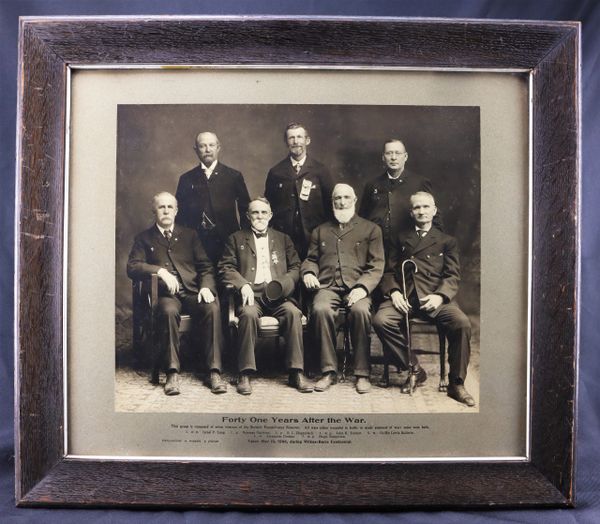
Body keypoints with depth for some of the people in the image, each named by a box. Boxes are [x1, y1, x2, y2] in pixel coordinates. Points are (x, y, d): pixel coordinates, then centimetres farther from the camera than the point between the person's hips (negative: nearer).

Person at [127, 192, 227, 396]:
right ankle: (172, 373, -29)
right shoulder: (144, 238, 17)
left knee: (212, 308, -30)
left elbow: (206, 266, 13)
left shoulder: (189, 235, 22)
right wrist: (160, 270, -15)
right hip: (166, 294, -1)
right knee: (169, 311, -36)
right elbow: (132, 266, 2)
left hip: (193, 292, 2)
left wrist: (206, 287, -7)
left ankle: (215, 372, -28)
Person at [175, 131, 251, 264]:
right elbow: (180, 213, 10)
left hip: (228, 242, 0)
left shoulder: (234, 176, 7)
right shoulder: (186, 179, 10)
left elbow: (245, 210, 8)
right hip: (196, 243, 1)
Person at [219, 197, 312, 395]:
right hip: (250, 293, -1)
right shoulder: (236, 238, 19)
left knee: (293, 312, -29)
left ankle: (296, 372, -22)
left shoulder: (283, 239, 24)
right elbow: (226, 268, 8)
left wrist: (282, 284, -7)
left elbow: (295, 267, 15)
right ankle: (245, 374, -25)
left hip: (277, 294, 2)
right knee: (249, 314, -34)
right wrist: (243, 285, -12)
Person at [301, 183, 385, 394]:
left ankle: (362, 373, -20)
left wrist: (363, 287, -12)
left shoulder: (371, 229, 15)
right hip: (328, 287, 2)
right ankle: (329, 370, -20)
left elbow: (376, 266, 6)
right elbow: (310, 259, 25)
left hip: (357, 288, -1)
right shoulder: (320, 231, 25)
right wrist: (308, 272, 1)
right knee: (320, 309, -32)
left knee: (360, 310, -34)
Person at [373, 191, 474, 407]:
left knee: (462, 323, -29)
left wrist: (440, 295, -12)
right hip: (404, 295, 1)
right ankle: (414, 369, -10)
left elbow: (453, 276, 9)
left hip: (434, 295, -1)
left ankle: (457, 384, -11)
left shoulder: (447, 241, 21)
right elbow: (389, 271, 16)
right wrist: (393, 292, -6)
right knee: (381, 321, -28)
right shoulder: (401, 240, 26)